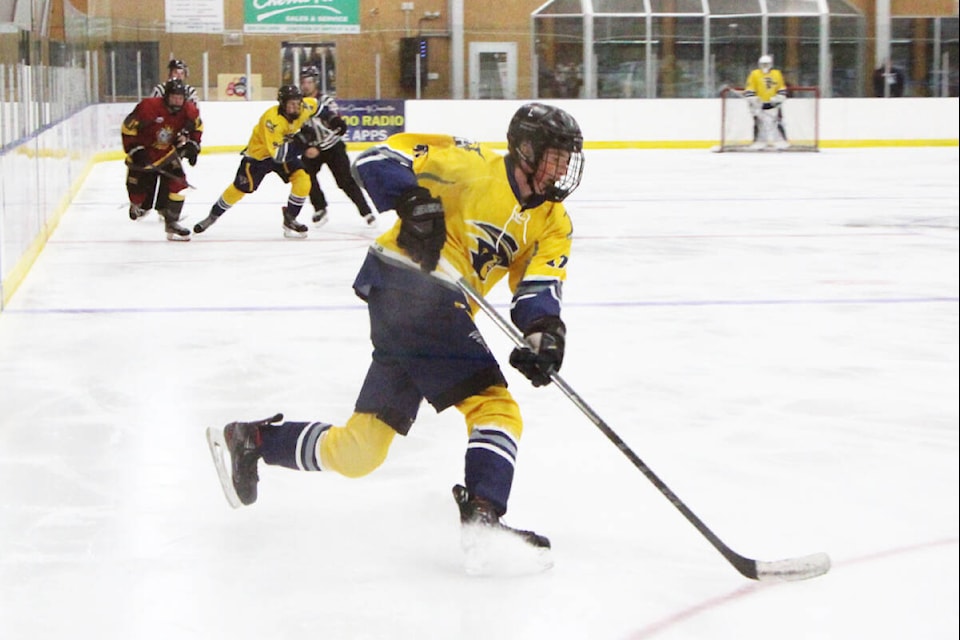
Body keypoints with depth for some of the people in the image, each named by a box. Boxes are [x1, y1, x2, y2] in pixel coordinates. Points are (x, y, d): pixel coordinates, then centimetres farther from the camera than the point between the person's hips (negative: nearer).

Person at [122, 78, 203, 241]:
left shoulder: (189, 112, -11)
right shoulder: (148, 107, -27)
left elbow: (196, 127, 11)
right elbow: (127, 128, -19)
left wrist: (192, 145, 0)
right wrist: (135, 151, -21)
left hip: (168, 154, 3)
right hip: (144, 153, -3)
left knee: (177, 183, -16)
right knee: (140, 189, 0)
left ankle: (171, 222, -7)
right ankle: (139, 205, 39)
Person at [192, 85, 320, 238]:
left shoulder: (302, 109, -19)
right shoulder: (272, 119, -38)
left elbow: (314, 104, 9)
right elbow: (277, 154, -39)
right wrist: (299, 143, -44)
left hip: (287, 150, 5)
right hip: (259, 153, -5)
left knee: (303, 179, -15)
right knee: (240, 188, 3)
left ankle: (290, 219, 1)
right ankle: (213, 215, 26)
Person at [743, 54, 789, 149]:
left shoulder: (777, 74, 6)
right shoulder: (754, 74, -3)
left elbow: (782, 88, 12)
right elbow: (749, 89, -4)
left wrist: (779, 98, -2)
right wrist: (753, 100, -14)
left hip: (772, 103, 1)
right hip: (759, 104, -1)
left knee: (778, 121, -4)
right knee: (758, 122, -4)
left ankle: (783, 140, 2)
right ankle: (757, 141, 6)